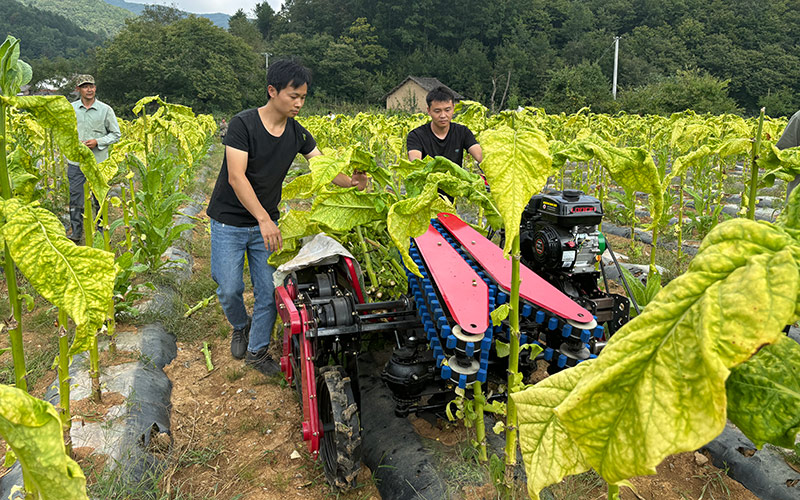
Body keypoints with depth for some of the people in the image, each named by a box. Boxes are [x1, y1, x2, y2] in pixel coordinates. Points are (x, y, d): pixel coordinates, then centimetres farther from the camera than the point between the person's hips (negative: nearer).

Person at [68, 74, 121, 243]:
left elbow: (116, 134, 3)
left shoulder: (105, 109, -1)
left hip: (98, 161, -2)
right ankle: (76, 233, 16)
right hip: (76, 161, 2)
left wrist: (97, 142, -12)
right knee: (75, 197, 5)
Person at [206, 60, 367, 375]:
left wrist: (350, 181, -29)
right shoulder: (243, 124, -19)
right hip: (229, 222, -4)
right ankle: (240, 326, 34)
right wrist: (263, 219, -34)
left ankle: (257, 350, 23)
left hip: (266, 223, 4)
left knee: (269, 290, 4)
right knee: (229, 288, 0)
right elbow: (236, 177, -25)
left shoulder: (297, 133, -2)